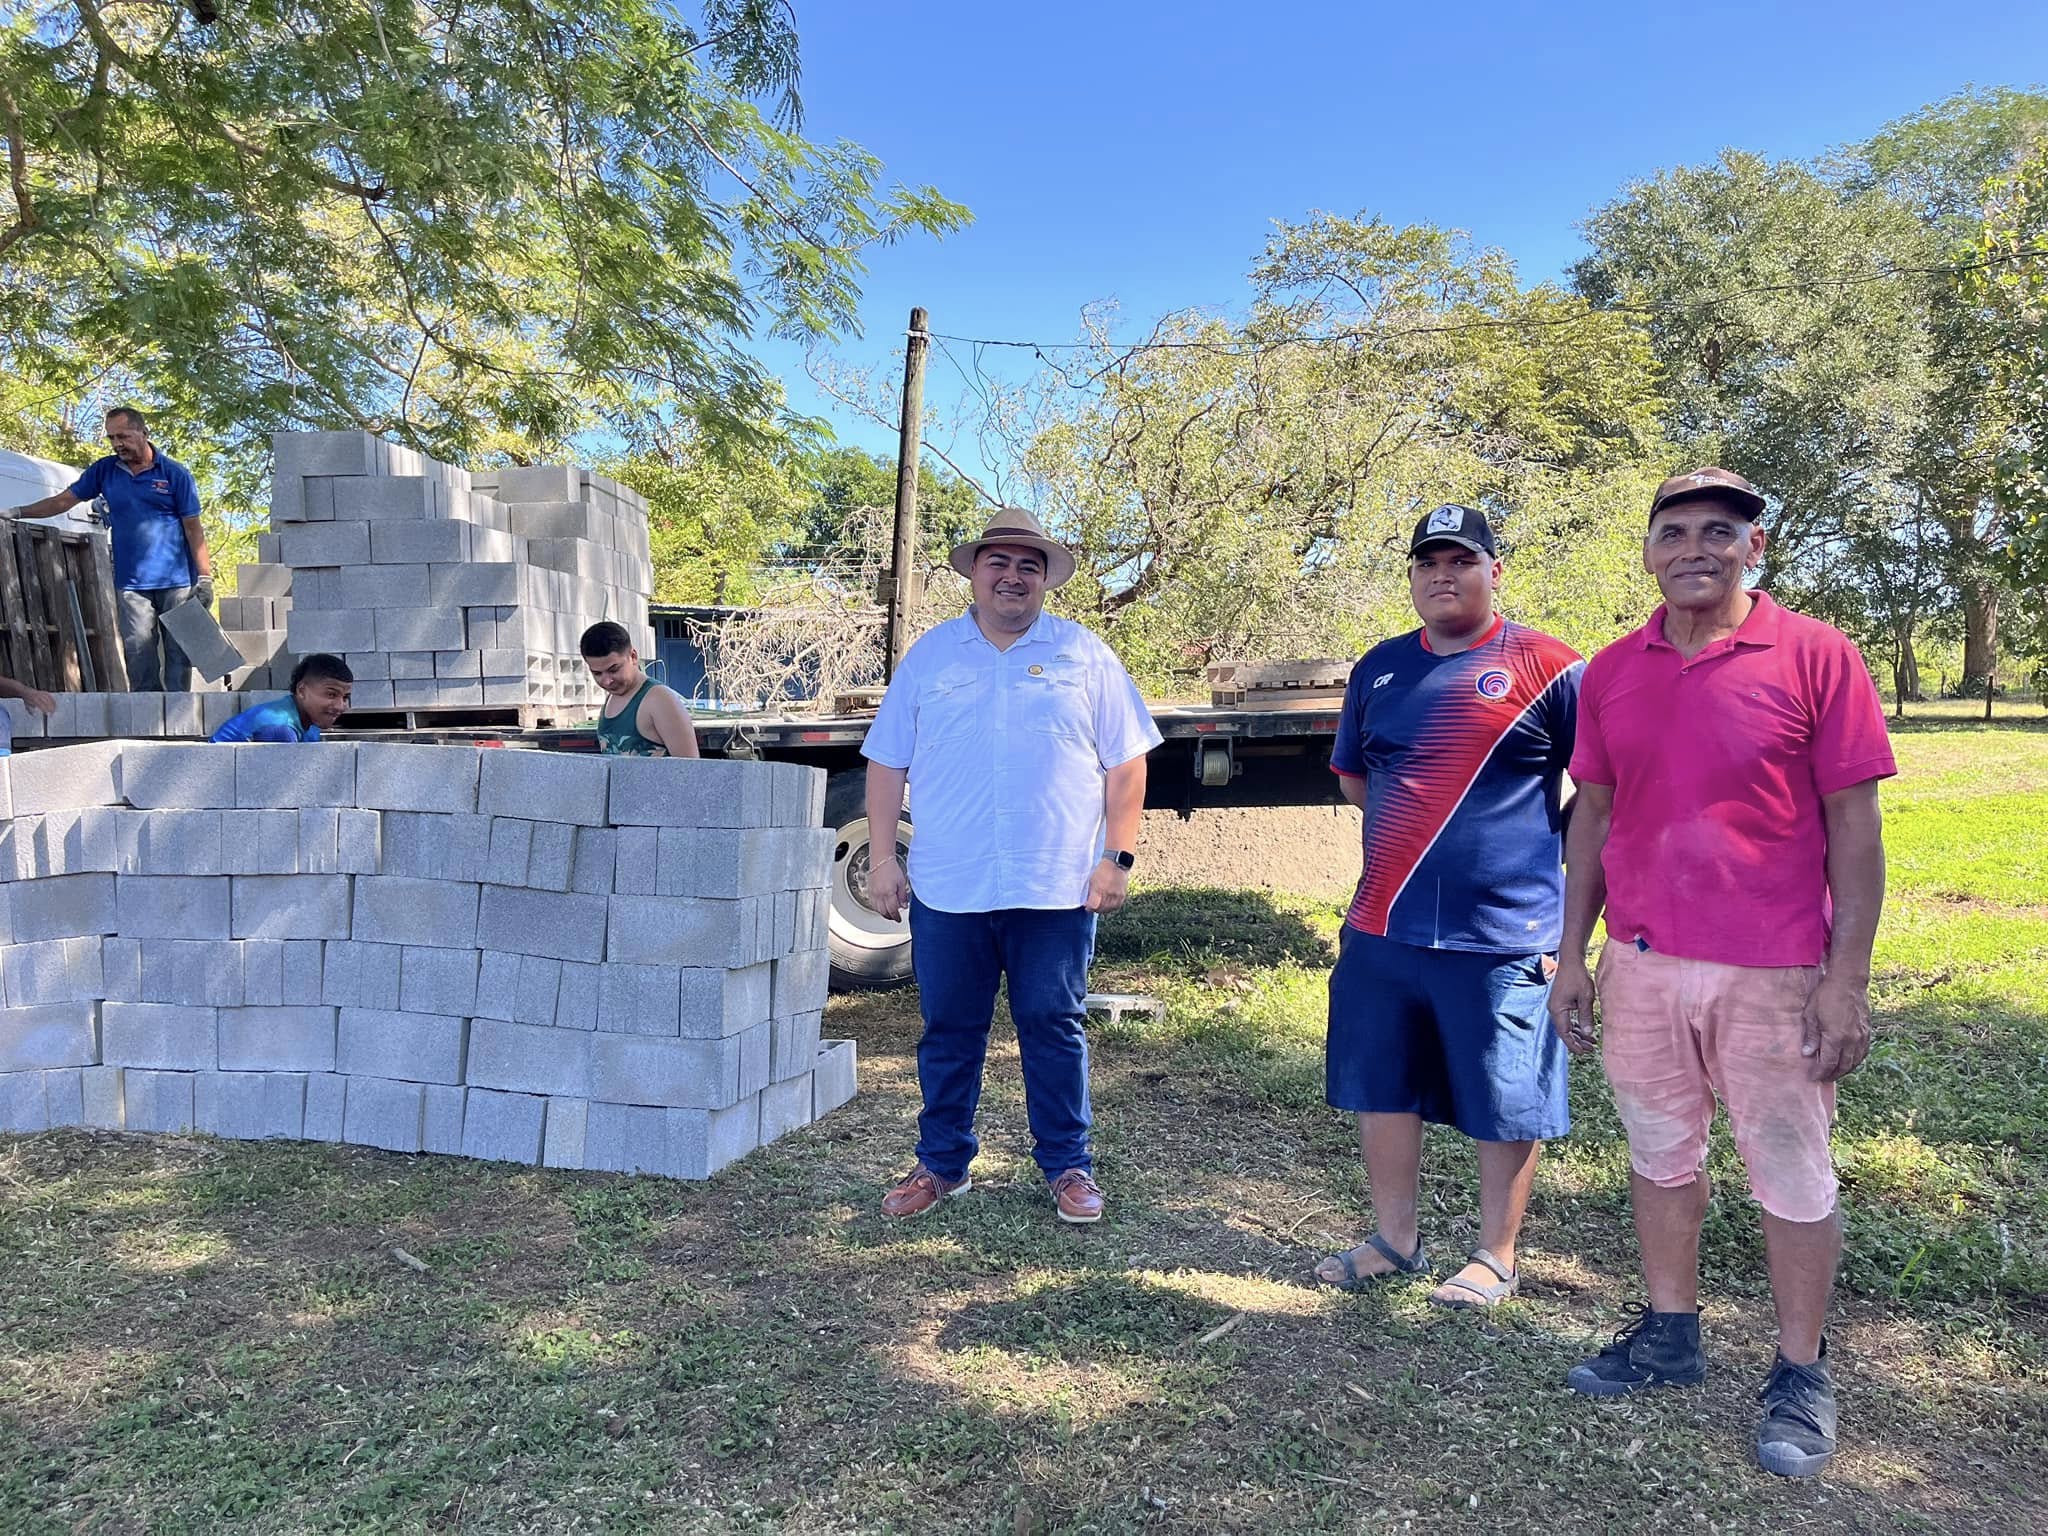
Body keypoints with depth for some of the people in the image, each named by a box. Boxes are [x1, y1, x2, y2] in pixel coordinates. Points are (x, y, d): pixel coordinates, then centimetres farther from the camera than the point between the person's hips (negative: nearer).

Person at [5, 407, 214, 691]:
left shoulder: (175, 473, 0)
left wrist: (205, 577, -7)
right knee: (139, 655, 0)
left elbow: (193, 528, -2)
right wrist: (17, 513, 1)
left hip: (177, 581, -3)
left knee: (178, 653, 0)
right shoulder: (104, 470, 11)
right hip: (131, 582, 3)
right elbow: (63, 501, 13)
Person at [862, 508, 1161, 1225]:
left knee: (1054, 1026, 6)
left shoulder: (1084, 656, 6)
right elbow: (887, 763, 10)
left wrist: (1118, 856, -4)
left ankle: (1068, 1166, 20)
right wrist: (882, 857, 4)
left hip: (1057, 888, -1)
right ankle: (941, 1163, 25)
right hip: (944, 888, 2)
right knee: (948, 1030, 10)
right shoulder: (928, 656, 10)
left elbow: (1125, 763, 4)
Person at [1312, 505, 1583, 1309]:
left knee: (1504, 1102, 8)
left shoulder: (1545, 667, -6)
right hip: (1382, 926, 5)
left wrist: (1544, 843, -2)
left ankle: (1496, 1256, 26)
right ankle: (1395, 1239, 32)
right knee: (1379, 1087, 14)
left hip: (1501, 932, -5)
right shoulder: (1380, 668, 9)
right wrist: (1421, 832, 12)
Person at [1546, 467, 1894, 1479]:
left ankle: (1800, 1374, 26)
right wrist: (1572, 954, 7)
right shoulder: (1613, 670, 5)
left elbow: (1854, 824, -7)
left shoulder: (1815, 657, -7)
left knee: (1791, 1177, 9)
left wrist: (1848, 975, -11)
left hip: (1773, 974, -4)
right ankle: (1670, 1335, 34)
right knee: (1659, 1157, 16)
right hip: (1640, 966, 4)